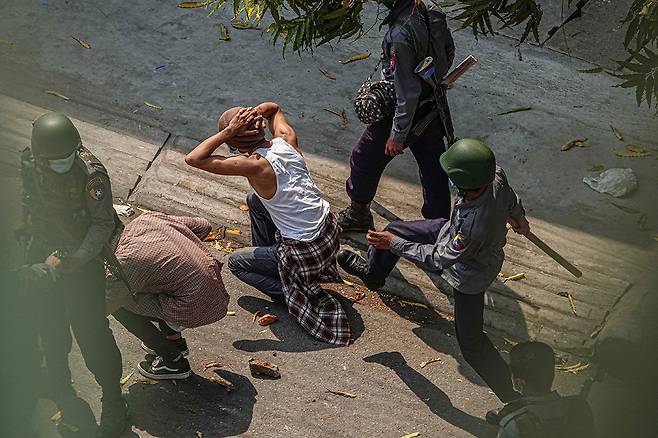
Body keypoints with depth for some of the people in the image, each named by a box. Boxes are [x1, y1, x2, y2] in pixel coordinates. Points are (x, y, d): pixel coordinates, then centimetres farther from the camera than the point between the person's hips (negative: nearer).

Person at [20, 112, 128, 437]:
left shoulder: (90, 174, -25)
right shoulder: (28, 161, -7)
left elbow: (104, 224, -18)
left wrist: (74, 260, -25)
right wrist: (25, 233, 14)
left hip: (82, 256, -6)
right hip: (42, 252, 6)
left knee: (90, 331, -4)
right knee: (49, 327, 17)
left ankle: (114, 404, 12)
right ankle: (62, 392, 40)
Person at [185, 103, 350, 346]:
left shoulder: (255, 165, -25)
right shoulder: (286, 140, -6)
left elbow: (193, 158, -26)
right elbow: (273, 107, 17)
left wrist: (228, 130, -25)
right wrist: (256, 113, -6)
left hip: (306, 253, -7)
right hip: (330, 229, 7)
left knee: (235, 262, 17)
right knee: (255, 199, 23)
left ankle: (297, 295, 9)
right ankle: (265, 253, 40)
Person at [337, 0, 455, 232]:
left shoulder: (401, 35, -33)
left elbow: (408, 93, -28)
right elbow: (449, 51, 9)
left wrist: (397, 136, -19)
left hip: (407, 112, -7)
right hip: (433, 107, 7)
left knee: (364, 160, 17)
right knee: (434, 171, 17)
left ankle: (358, 214, 39)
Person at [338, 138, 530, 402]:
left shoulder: (474, 227, -47)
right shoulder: (496, 176, -28)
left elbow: (439, 259, -29)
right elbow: (510, 199, -2)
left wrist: (394, 244, -20)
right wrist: (519, 217, 22)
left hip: (469, 275, -8)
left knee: (471, 344, 6)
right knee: (393, 230, 16)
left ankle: (512, 395, 23)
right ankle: (373, 275, 48)